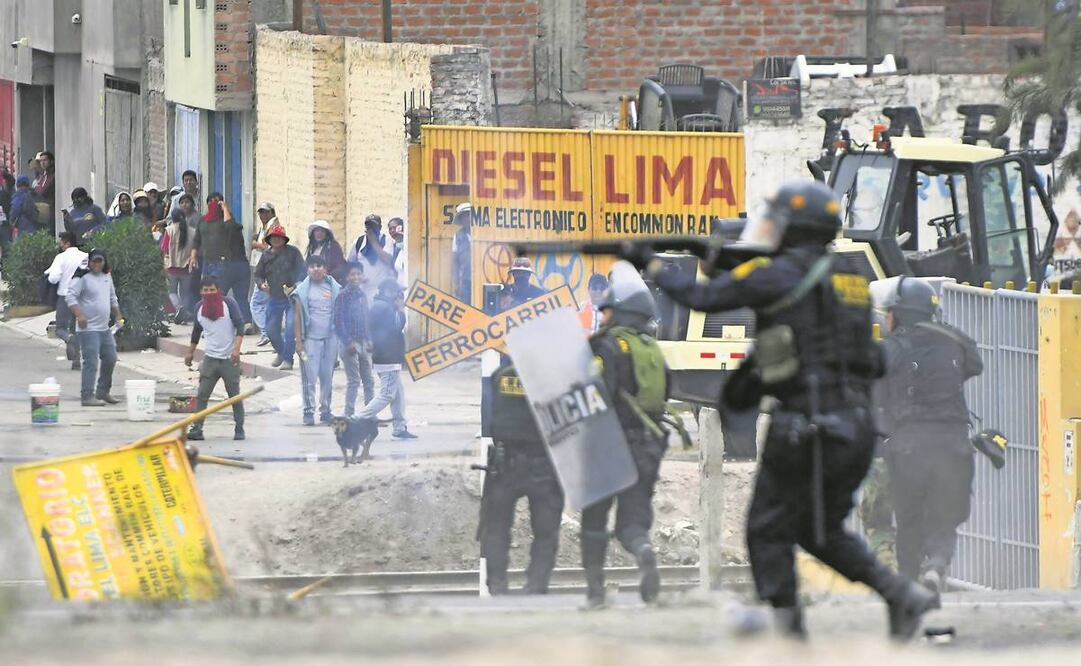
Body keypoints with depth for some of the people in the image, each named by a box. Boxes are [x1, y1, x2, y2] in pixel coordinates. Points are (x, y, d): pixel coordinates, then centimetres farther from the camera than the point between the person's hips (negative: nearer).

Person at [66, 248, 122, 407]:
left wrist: (118, 316, 24)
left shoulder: (107, 277, 14)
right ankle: (87, 396, -11)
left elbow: (112, 299, 27)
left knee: (110, 359, 13)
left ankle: (103, 392, 26)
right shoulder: (83, 278, -10)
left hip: (105, 328, 8)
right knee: (91, 362, -12)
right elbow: (71, 296, -17)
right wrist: (79, 314, -28)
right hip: (89, 328, -8)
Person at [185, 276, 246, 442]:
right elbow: (197, 331, 20)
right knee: (202, 395, -5)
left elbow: (240, 326, -10)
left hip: (229, 358, -3)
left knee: (235, 395, 4)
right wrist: (190, 352, 24)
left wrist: (236, 349, -22)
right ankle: (196, 429, -4)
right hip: (210, 358, 3)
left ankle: (239, 429, 13)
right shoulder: (199, 307, 6)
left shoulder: (228, 303, -7)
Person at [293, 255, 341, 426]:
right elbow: (297, 316, 2)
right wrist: (298, 341, -4)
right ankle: (309, 412, -2)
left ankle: (325, 412, 10)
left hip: (330, 338, 2)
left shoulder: (335, 288, 7)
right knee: (309, 376, -5)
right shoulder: (302, 291, 3)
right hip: (310, 338, -2)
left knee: (327, 377, 4)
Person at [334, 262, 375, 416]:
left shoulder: (362, 295, 12)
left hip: (364, 343, 7)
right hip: (350, 342, -7)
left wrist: (369, 340, 10)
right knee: (353, 380, -6)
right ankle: (349, 415, -1)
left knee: (369, 380, 9)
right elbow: (338, 321, -12)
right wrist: (348, 342, -16)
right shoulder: (343, 296, -9)